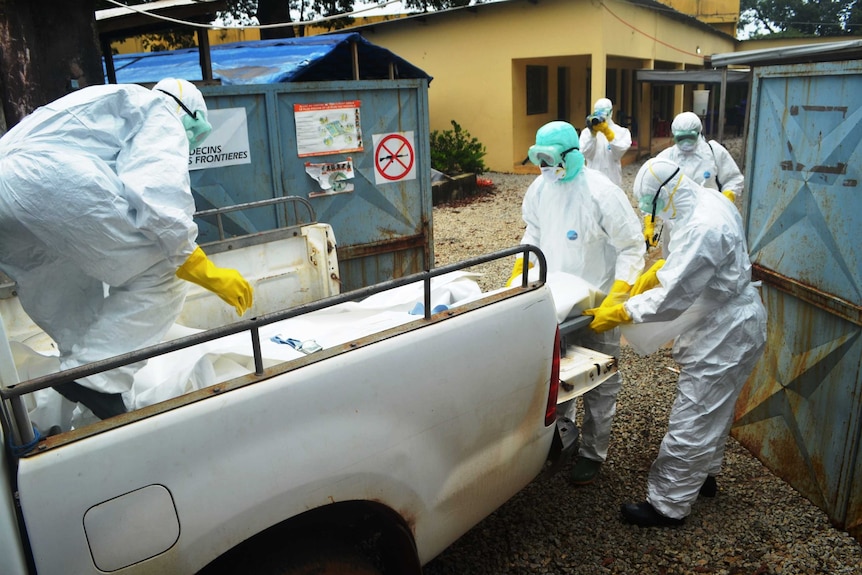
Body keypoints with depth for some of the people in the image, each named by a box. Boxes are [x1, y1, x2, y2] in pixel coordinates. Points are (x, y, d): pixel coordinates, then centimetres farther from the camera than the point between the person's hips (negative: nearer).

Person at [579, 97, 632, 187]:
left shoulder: (622, 131, 2)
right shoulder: (587, 131, 2)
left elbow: (620, 150, -17)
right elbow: (585, 153, -12)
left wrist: (607, 131, -27)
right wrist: (593, 133, -24)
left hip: (612, 181, 0)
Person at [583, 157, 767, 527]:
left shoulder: (703, 229, -31)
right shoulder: (708, 200, 0)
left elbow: (672, 297, -29)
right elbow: (683, 261, 16)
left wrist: (617, 314, -21)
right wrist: (652, 275, 3)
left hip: (726, 333, -10)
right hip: (726, 324, 10)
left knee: (691, 423, -1)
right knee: (713, 410, 25)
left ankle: (668, 506, 12)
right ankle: (703, 475, 44)